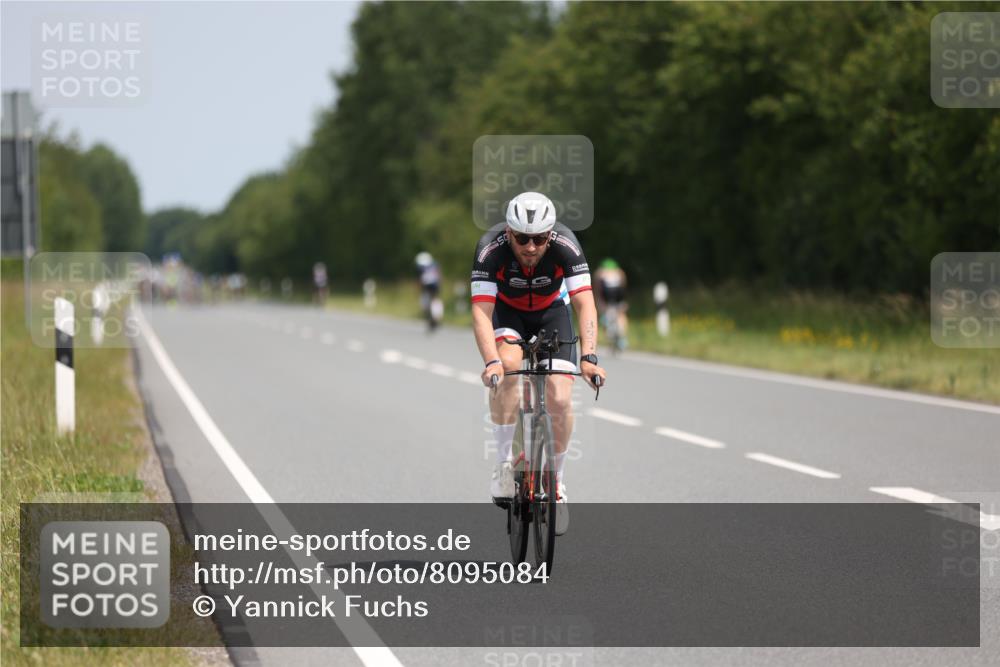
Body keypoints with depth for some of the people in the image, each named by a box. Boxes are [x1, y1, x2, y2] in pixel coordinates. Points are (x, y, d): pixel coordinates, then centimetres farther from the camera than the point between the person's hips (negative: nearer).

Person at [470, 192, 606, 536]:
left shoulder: (565, 246, -32)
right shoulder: (491, 249, -34)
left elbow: (585, 304, -36)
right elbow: (481, 312, -38)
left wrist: (588, 358, -50)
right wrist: (491, 362, -53)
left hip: (551, 312, 1)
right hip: (507, 311, -1)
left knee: (559, 400, -13)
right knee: (508, 366, -32)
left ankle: (554, 482, 11)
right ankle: (505, 465, -18)